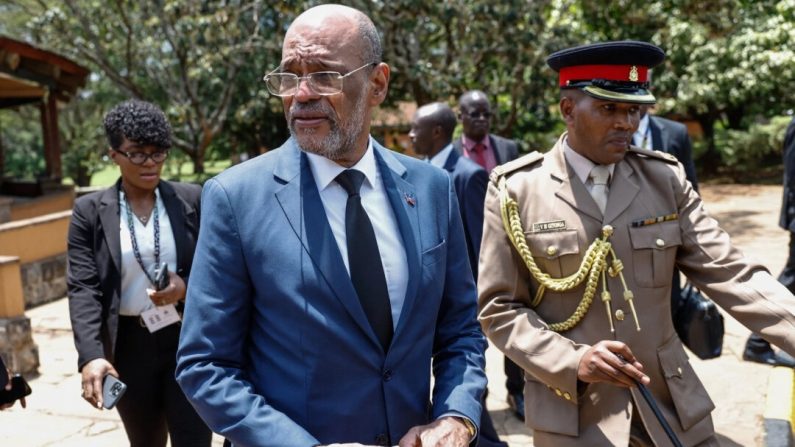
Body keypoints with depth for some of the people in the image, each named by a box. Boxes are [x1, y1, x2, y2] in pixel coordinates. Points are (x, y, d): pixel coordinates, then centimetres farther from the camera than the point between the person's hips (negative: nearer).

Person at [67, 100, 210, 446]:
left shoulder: (192, 199, -1)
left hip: (189, 340, -1)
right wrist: (91, 355, -21)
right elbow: (83, 288, -8)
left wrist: (188, 287, -18)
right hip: (129, 346, 1)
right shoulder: (90, 211, -1)